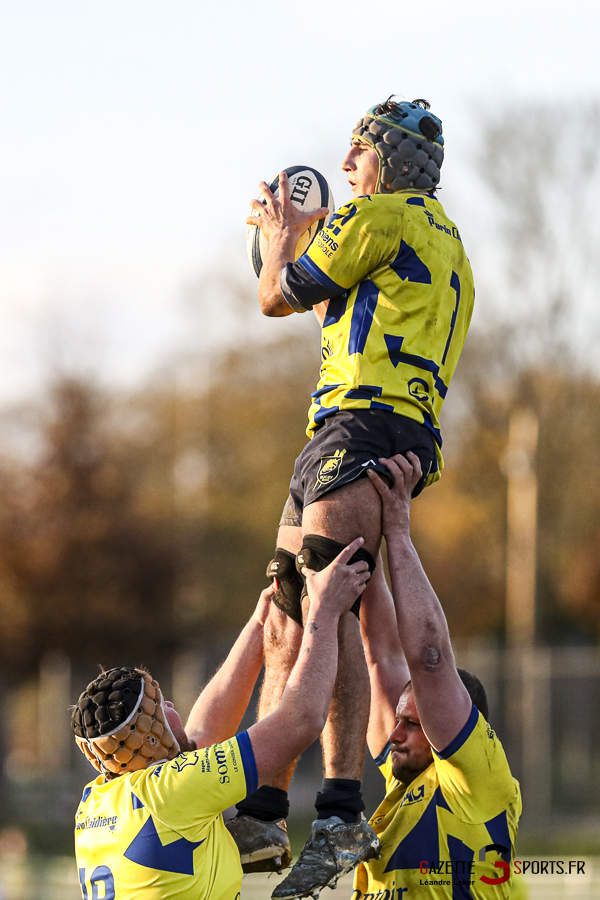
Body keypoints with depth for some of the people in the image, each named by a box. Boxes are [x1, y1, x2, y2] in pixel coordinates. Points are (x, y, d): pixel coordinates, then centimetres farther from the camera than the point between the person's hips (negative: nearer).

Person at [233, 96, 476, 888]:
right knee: (288, 617, 9)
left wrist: (280, 238, 24)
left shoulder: (380, 217, -3)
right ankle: (265, 809, 10)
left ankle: (342, 811, -31)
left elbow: (277, 298, 4)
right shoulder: (446, 241, 29)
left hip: (365, 426, -11)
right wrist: (294, 236, 48)